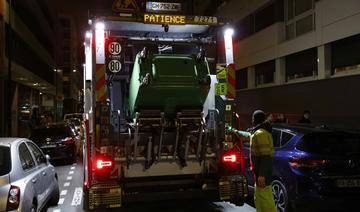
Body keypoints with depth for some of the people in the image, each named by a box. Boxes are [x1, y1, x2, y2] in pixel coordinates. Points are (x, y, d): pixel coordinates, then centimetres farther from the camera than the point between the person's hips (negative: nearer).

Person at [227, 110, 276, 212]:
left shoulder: (261, 133, -17)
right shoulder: (257, 132, 14)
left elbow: (265, 156, -24)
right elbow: (248, 134, 37)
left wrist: (261, 175, -26)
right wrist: (236, 131, 51)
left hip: (262, 171, -10)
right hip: (260, 170, 10)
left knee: (265, 200, -6)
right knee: (258, 199, 18)